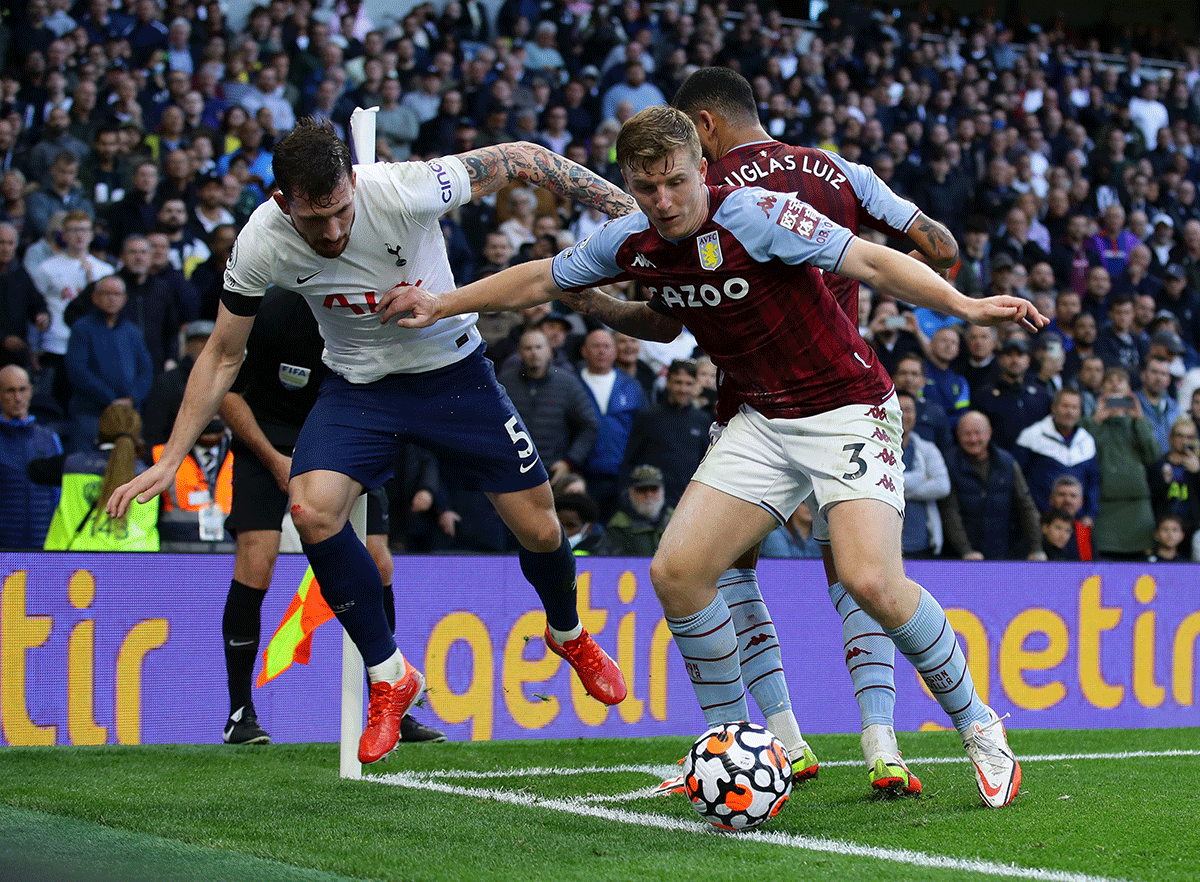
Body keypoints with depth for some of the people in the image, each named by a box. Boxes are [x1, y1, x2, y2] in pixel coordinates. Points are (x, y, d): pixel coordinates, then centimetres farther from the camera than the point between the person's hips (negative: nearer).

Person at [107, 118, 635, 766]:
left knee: (538, 528, 0)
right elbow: (222, 355, -5)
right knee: (312, 510, -25)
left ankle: (567, 633, 37)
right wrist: (169, 461, -8)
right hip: (359, 385, 1)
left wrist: (628, 209, -18)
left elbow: (519, 158, -17)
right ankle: (389, 677, -4)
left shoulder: (404, 191, -31)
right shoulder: (260, 243, -21)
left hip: (453, 371, -1)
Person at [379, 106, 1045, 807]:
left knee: (872, 582, -24)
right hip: (763, 420, 6)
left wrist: (966, 306, -34)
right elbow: (540, 280, 17)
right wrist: (441, 304, 18)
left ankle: (978, 725, -1)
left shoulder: (755, 216, -19)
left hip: (848, 408, -6)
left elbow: (873, 262, -22)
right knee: (677, 571, -8)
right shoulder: (631, 243, -1)